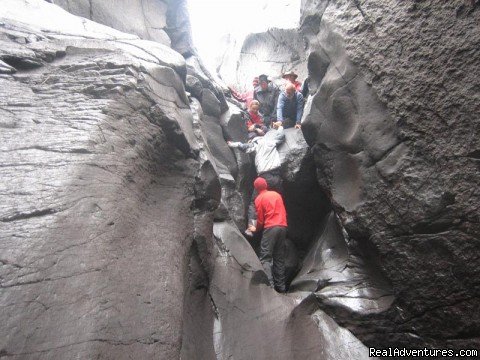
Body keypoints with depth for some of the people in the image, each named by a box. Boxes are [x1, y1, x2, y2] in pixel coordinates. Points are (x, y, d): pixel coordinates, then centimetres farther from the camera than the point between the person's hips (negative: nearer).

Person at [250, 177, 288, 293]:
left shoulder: (259, 199, 2)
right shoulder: (277, 194, 16)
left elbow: (260, 218, 3)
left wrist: (256, 229, 20)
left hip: (270, 228, -5)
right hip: (282, 227, 6)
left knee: (265, 257, -5)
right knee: (279, 258, 11)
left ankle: (269, 285, -19)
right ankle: (280, 286, 12)